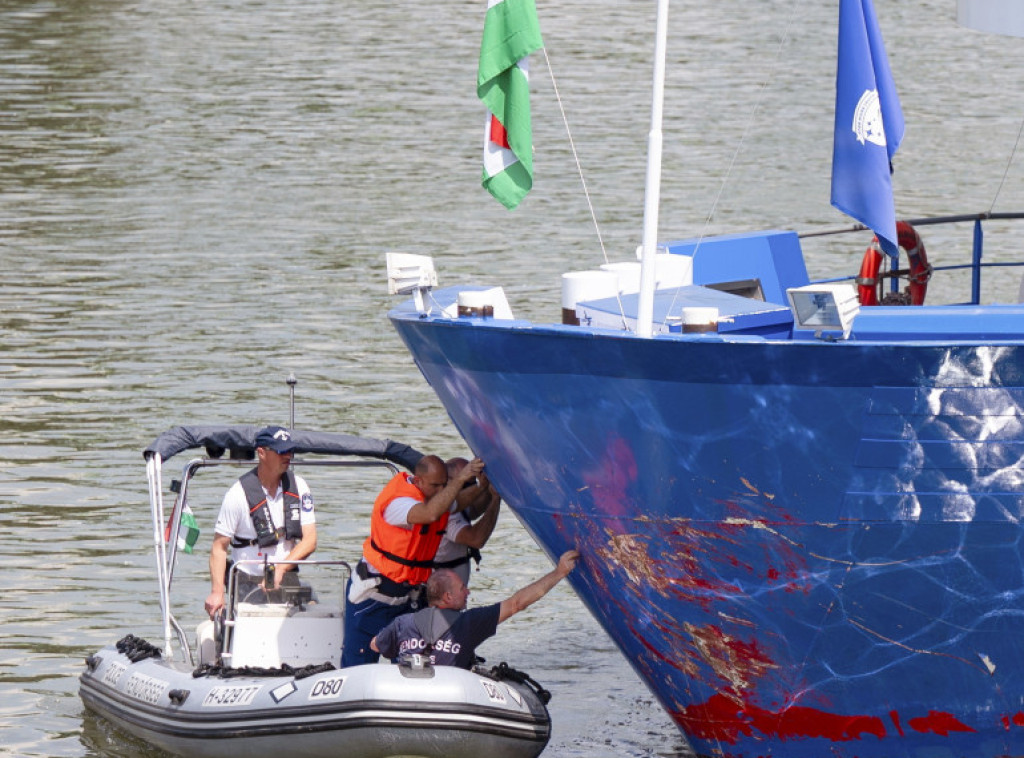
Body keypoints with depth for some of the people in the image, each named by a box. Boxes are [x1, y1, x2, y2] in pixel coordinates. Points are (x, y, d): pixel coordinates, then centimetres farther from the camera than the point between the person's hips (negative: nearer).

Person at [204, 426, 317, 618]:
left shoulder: (298, 487, 5)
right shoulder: (238, 494, -6)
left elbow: (309, 541, 1)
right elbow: (219, 546, -5)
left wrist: (281, 568, -15)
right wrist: (217, 593, -17)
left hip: (286, 580, 4)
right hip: (248, 586, -4)